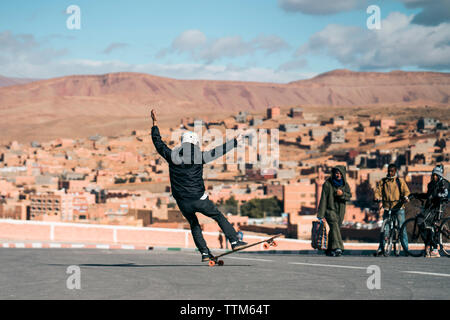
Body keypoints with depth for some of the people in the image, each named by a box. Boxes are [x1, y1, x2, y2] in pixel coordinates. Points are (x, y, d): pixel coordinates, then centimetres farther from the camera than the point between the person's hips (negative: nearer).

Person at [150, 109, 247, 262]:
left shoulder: (172, 156, -1)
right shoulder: (199, 156, -8)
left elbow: (158, 142, 12)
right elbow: (219, 151, -2)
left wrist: (155, 123, 22)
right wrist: (235, 141, 9)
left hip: (183, 203, 3)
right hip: (199, 199, -3)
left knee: (194, 225, 20)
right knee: (219, 217, 14)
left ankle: (204, 253, 12)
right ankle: (234, 241, 8)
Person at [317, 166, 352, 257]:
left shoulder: (345, 185, 8)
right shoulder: (327, 184, -7)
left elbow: (349, 196, 0)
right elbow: (323, 199, -8)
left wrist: (342, 194, -23)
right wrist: (320, 214, -12)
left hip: (340, 212, 5)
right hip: (330, 209, -5)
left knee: (335, 228, 9)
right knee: (334, 226, -23)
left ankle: (329, 250, 22)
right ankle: (337, 248, -36)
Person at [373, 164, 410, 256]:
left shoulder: (400, 181, 8)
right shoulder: (382, 182, 11)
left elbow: (406, 191, -1)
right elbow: (377, 191, 2)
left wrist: (405, 198, -23)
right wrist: (379, 200, -18)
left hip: (398, 207, -2)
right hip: (387, 208, 2)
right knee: (384, 228, -2)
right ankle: (381, 248, 5)